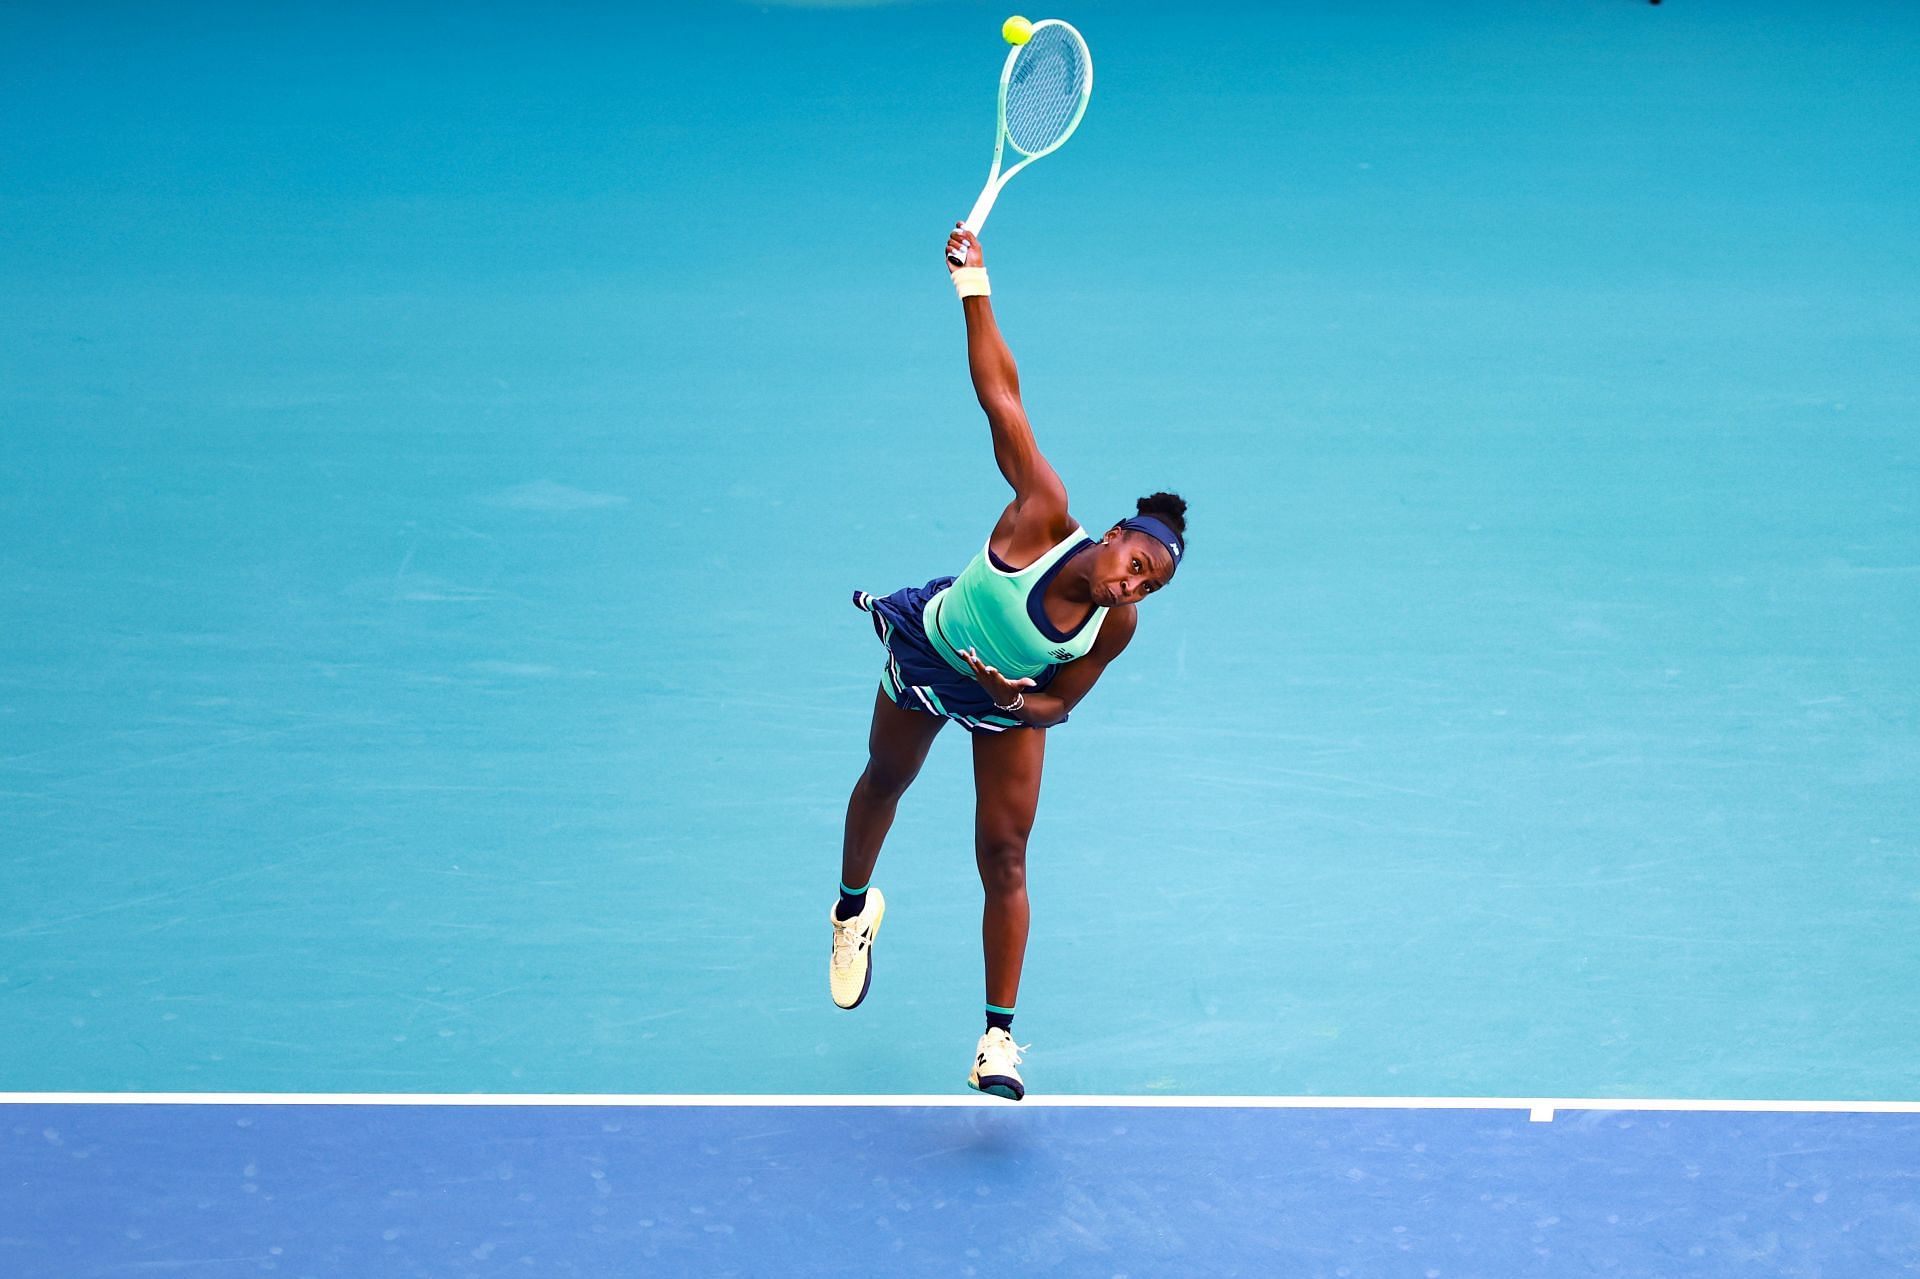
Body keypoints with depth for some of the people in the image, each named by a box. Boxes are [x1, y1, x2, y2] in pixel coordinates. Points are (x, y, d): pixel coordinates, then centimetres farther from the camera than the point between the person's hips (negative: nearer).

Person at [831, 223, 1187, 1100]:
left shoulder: (1116, 628, -29)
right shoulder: (1043, 519, -38)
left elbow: (1062, 703, -13)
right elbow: (1001, 397, -38)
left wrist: (1024, 701, -35)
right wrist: (973, 287, -40)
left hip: (1011, 702, 0)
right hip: (928, 651, 0)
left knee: (1004, 855, -6)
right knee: (885, 781, 23)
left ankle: (998, 1036, -1)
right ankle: (854, 907, 56)